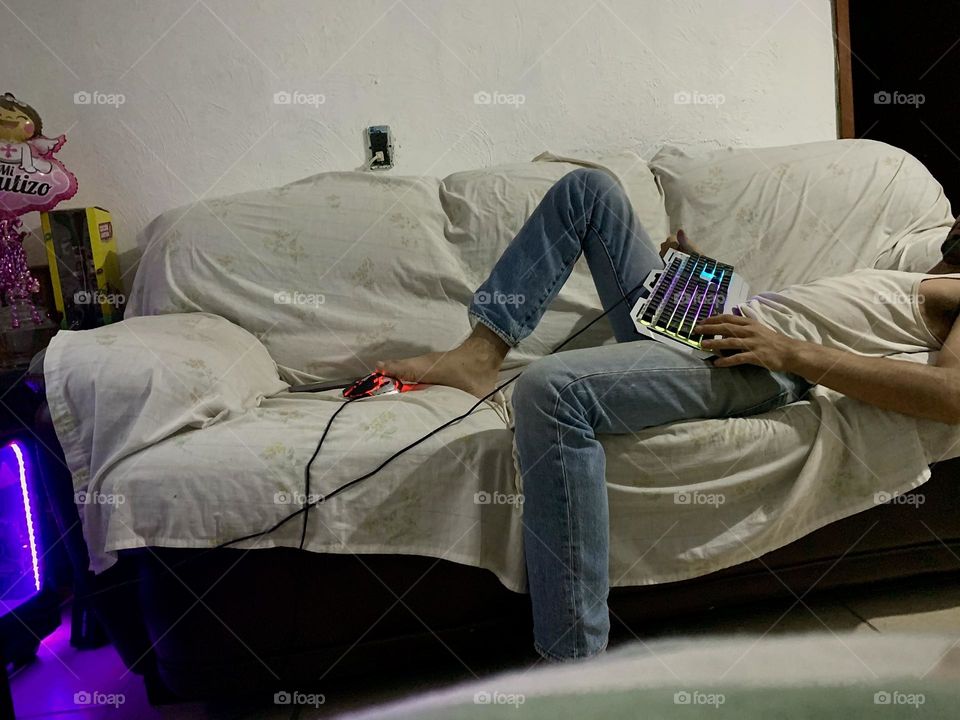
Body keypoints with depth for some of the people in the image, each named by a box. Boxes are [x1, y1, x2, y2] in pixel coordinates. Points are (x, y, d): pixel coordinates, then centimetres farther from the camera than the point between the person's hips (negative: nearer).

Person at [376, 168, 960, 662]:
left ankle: (576, 655, -27)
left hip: (764, 365, -9)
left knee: (551, 390, -36)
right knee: (589, 187, 9)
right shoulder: (905, 278, 35)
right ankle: (481, 352, -7)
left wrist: (790, 350, -20)